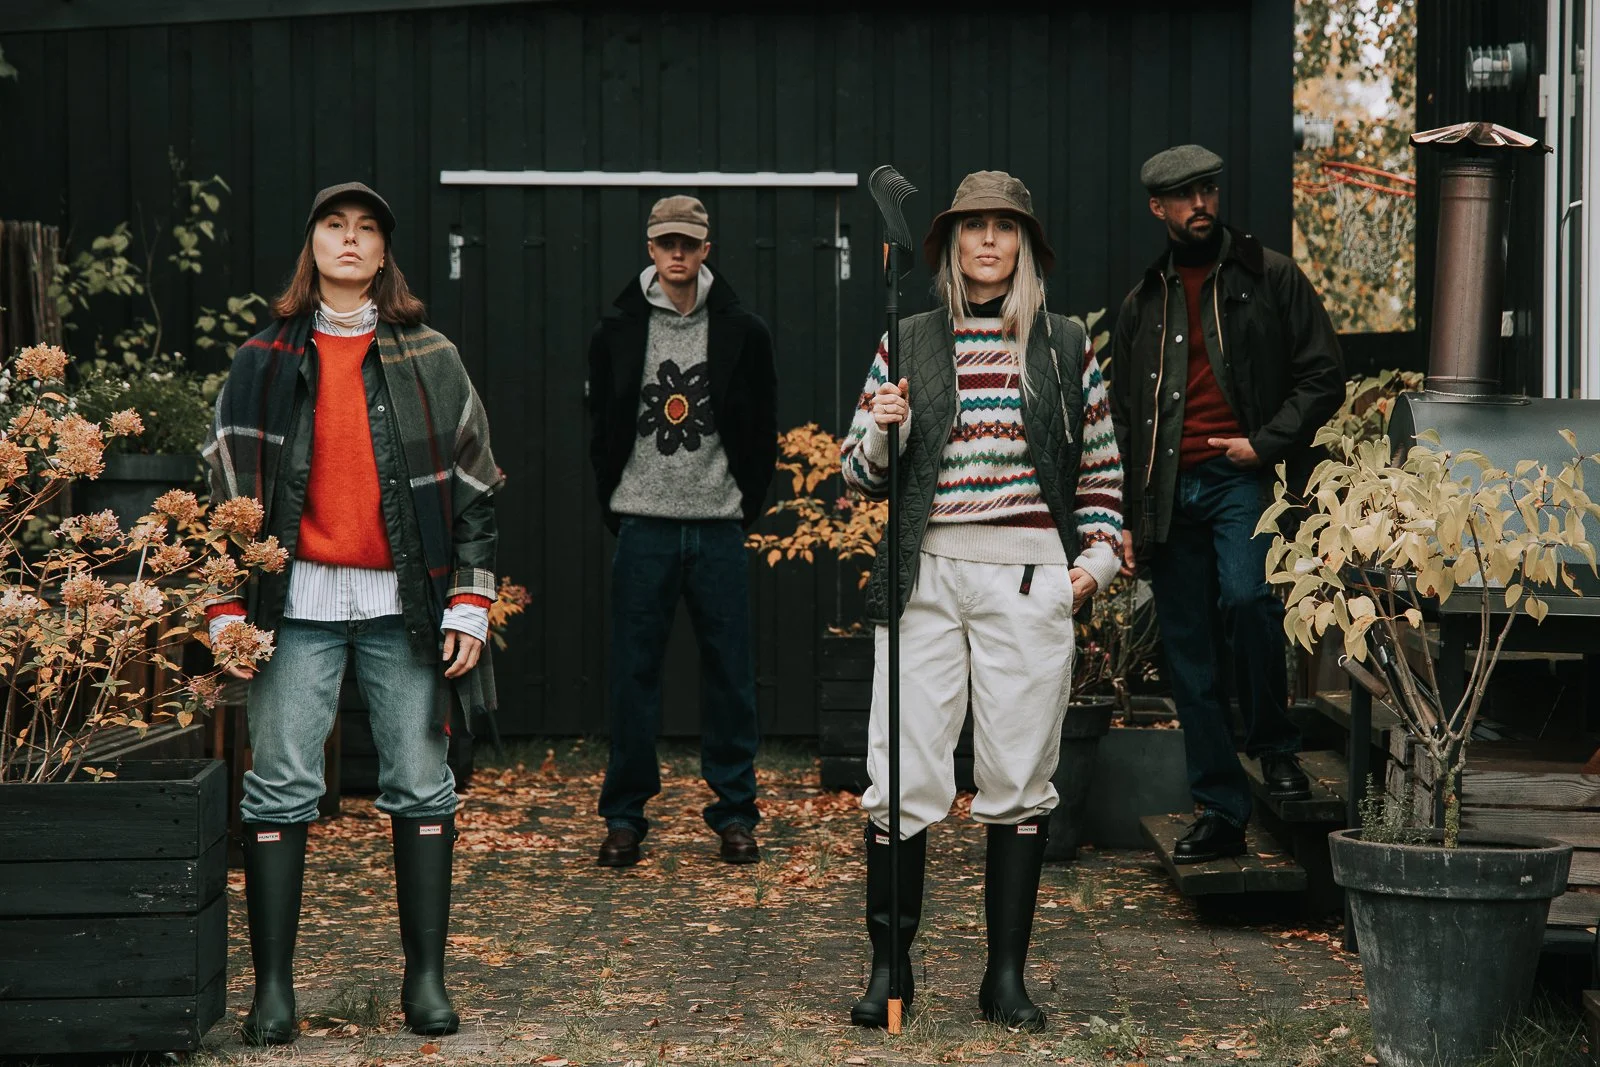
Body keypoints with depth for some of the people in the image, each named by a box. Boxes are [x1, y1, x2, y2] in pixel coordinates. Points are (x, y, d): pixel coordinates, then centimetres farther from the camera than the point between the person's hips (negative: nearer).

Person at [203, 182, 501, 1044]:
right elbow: (228, 489, 7)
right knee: (281, 788, -3)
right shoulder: (264, 362, 8)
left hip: (404, 604, 0)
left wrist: (469, 607, 0)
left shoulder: (430, 360, 9)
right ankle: (273, 984, 4)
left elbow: (474, 488, 7)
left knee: (421, 787, 3)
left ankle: (426, 975, 12)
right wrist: (228, 610, 0)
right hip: (299, 602, 0)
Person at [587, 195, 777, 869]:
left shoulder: (743, 332, 2)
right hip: (643, 527, 0)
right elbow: (602, 426, 11)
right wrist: (614, 505, 6)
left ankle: (735, 812, 13)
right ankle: (624, 817, 10)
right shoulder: (617, 331, 4)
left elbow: (763, 431, 9)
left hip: (718, 527, 0)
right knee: (634, 670, 2)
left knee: (729, 672, 4)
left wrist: (747, 503, 5)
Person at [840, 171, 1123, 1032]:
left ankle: (1007, 975, 12)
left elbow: (1101, 466, 16)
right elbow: (860, 474, 10)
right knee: (904, 777, -4)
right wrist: (882, 430, -10)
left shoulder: (1065, 346, 10)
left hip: (1027, 581, 0)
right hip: (926, 578, 0)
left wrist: (1099, 552, 4)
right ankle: (889, 965, 9)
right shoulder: (907, 344, 9)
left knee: (1019, 782, 3)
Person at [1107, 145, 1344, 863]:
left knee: (1246, 597, -28)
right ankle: (1220, 811, 10)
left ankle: (1274, 742, -5)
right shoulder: (1143, 303, 17)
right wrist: (1125, 519, 11)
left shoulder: (1269, 277, 6)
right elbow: (1121, 420, 19)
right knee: (1189, 657, 3)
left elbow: (1323, 376, 3)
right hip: (1168, 494, 4)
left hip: (1241, 480, -4)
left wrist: (1265, 444, -9)